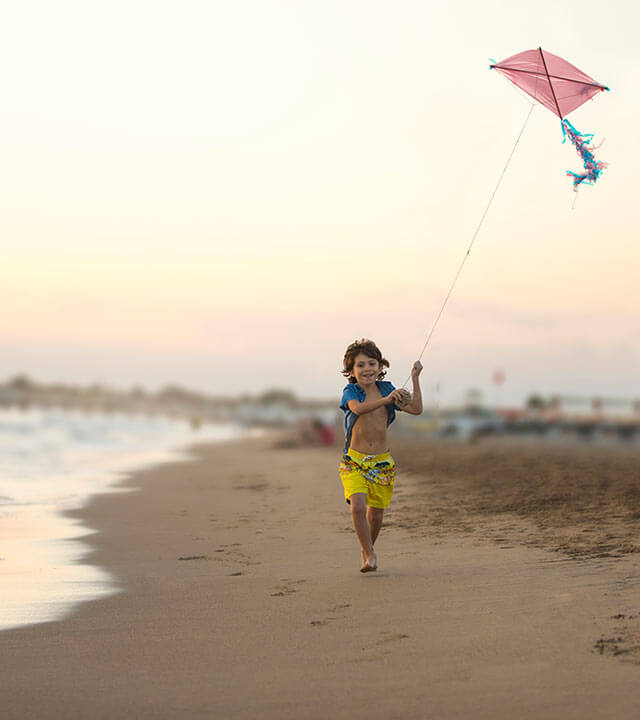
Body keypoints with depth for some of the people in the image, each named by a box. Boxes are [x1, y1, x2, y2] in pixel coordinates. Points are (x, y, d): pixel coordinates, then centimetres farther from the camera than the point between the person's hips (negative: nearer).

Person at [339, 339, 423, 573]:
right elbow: (358, 408, -29)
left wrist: (415, 379, -9)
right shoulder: (350, 392, -5)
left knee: (375, 514, 8)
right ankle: (370, 556, -9)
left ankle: (365, 550, 36)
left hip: (382, 462, 3)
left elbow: (416, 409, -2)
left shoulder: (386, 389, 4)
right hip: (354, 461, -3)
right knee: (357, 506, -23)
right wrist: (386, 400, -43)